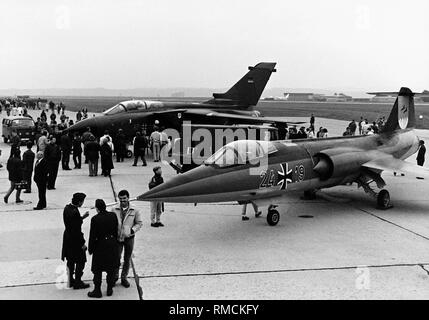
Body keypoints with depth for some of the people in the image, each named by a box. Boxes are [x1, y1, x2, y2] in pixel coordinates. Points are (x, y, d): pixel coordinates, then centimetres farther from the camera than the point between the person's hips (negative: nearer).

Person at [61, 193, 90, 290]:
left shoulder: (67, 208, -1)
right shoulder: (75, 212, -28)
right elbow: (77, 230, -24)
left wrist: (82, 217, 8)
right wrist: (82, 243, -16)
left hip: (67, 238, 9)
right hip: (75, 241, -9)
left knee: (71, 261, 21)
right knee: (80, 262, 7)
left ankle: (71, 280, 34)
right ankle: (78, 283, 16)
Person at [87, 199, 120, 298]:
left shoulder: (95, 219, -18)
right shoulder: (113, 216, -7)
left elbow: (92, 236, -13)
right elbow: (116, 231, 1)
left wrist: (90, 249, -2)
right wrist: (114, 242, 13)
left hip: (100, 246, -4)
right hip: (112, 245, 4)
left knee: (98, 270, 10)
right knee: (111, 269, 16)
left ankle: (97, 291, 18)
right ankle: (110, 289, 26)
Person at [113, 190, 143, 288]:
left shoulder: (134, 211, -2)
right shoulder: (115, 210, 0)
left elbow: (139, 223, 4)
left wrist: (132, 230, -12)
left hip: (129, 238, 1)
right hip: (117, 238, 0)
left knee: (127, 259, 10)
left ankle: (124, 278, 25)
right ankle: (115, 276, 20)